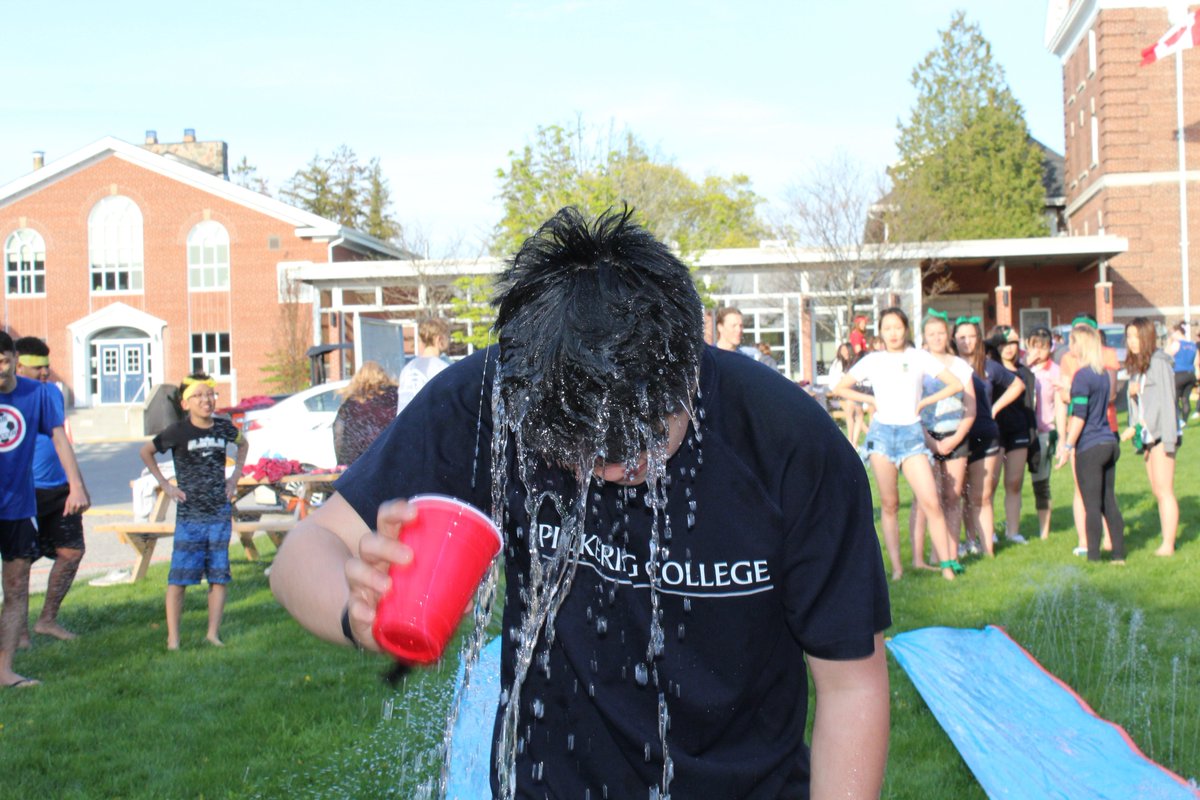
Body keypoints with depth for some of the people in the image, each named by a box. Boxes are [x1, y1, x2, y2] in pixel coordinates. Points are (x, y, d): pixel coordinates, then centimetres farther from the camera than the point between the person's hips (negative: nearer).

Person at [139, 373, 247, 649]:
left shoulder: (223, 428, 3)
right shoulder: (179, 432, -7)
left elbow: (242, 444, 25)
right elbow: (146, 452, 7)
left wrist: (235, 476, 13)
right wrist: (165, 485, 2)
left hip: (219, 514, 3)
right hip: (189, 516, -3)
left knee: (219, 576, 4)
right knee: (179, 577, -4)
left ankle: (213, 633, 12)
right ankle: (173, 638, 3)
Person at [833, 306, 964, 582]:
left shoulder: (919, 357, 4)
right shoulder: (873, 361, 7)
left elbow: (955, 384, 3)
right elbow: (840, 388, 12)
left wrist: (923, 402, 0)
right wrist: (871, 400, 3)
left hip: (911, 433, -1)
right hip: (882, 432, 1)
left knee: (931, 502, -11)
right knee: (889, 505, 3)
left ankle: (947, 564, -7)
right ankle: (896, 567, 7)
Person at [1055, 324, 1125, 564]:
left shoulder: (1082, 375, -12)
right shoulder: (1104, 374, 11)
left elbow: (1079, 415, -15)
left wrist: (1067, 446, -12)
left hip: (1090, 447, -7)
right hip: (1109, 443, 7)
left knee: (1092, 506, -3)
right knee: (1109, 503, 12)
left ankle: (1093, 558, 0)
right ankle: (1119, 554, 14)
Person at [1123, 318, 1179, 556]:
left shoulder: (1159, 362, -11)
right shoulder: (1136, 366, 15)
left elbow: (1167, 400, -14)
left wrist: (1169, 439, -17)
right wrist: (1134, 427, -1)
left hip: (1161, 434, -8)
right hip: (1146, 435, 8)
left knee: (1164, 491, -5)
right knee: (1157, 492, 9)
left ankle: (1168, 546, -3)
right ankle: (1167, 542, 12)